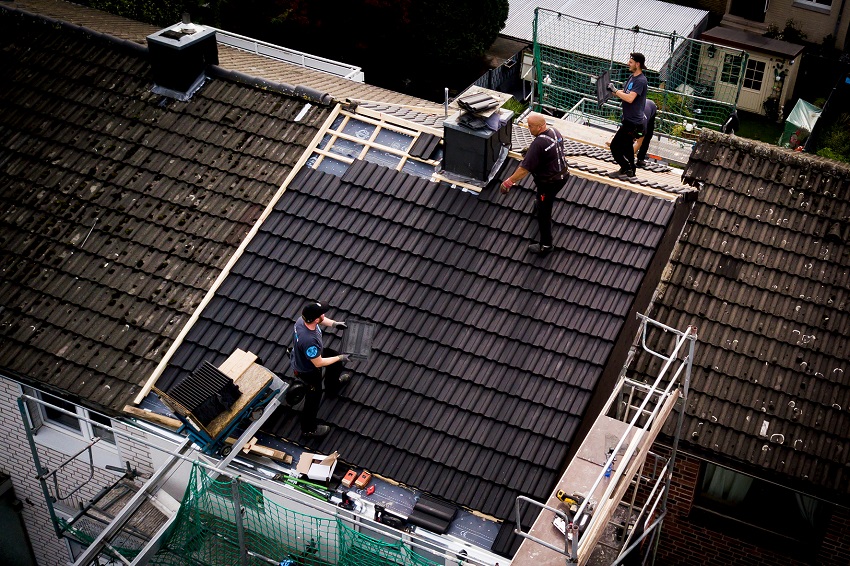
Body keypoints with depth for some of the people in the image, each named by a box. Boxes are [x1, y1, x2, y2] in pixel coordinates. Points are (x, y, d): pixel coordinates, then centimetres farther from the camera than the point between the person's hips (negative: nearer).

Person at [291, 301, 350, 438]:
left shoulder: (303, 319, -25)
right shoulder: (309, 341, -48)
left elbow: (321, 320, 2)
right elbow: (318, 363, -31)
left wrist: (333, 323, -9)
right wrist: (340, 358, -22)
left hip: (313, 354, 8)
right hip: (307, 370, -8)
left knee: (335, 356, 29)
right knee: (314, 396, 13)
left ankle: (333, 386, 60)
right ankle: (308, 429, 37)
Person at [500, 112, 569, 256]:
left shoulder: (538, 144, -31)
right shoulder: (555, 132, -5)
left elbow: (524, 169, -30)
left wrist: (508, 182, -21)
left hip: (549, 182, -9)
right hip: (563, 175, 9)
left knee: (544, 213, 7)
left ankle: (546, 245, 17)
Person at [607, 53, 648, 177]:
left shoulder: (640, 81, -19)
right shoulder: (632, 77, 12)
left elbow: (630, 98, -30)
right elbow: (624, 93, 16)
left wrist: (614, 90, -21)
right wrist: (611, 89, 0)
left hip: (633, 122, -10)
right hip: (629, 120, 10)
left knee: (615, 146, -11)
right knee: (627, 146, 22)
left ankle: (627, 169, -2)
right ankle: (630, 170, 33)